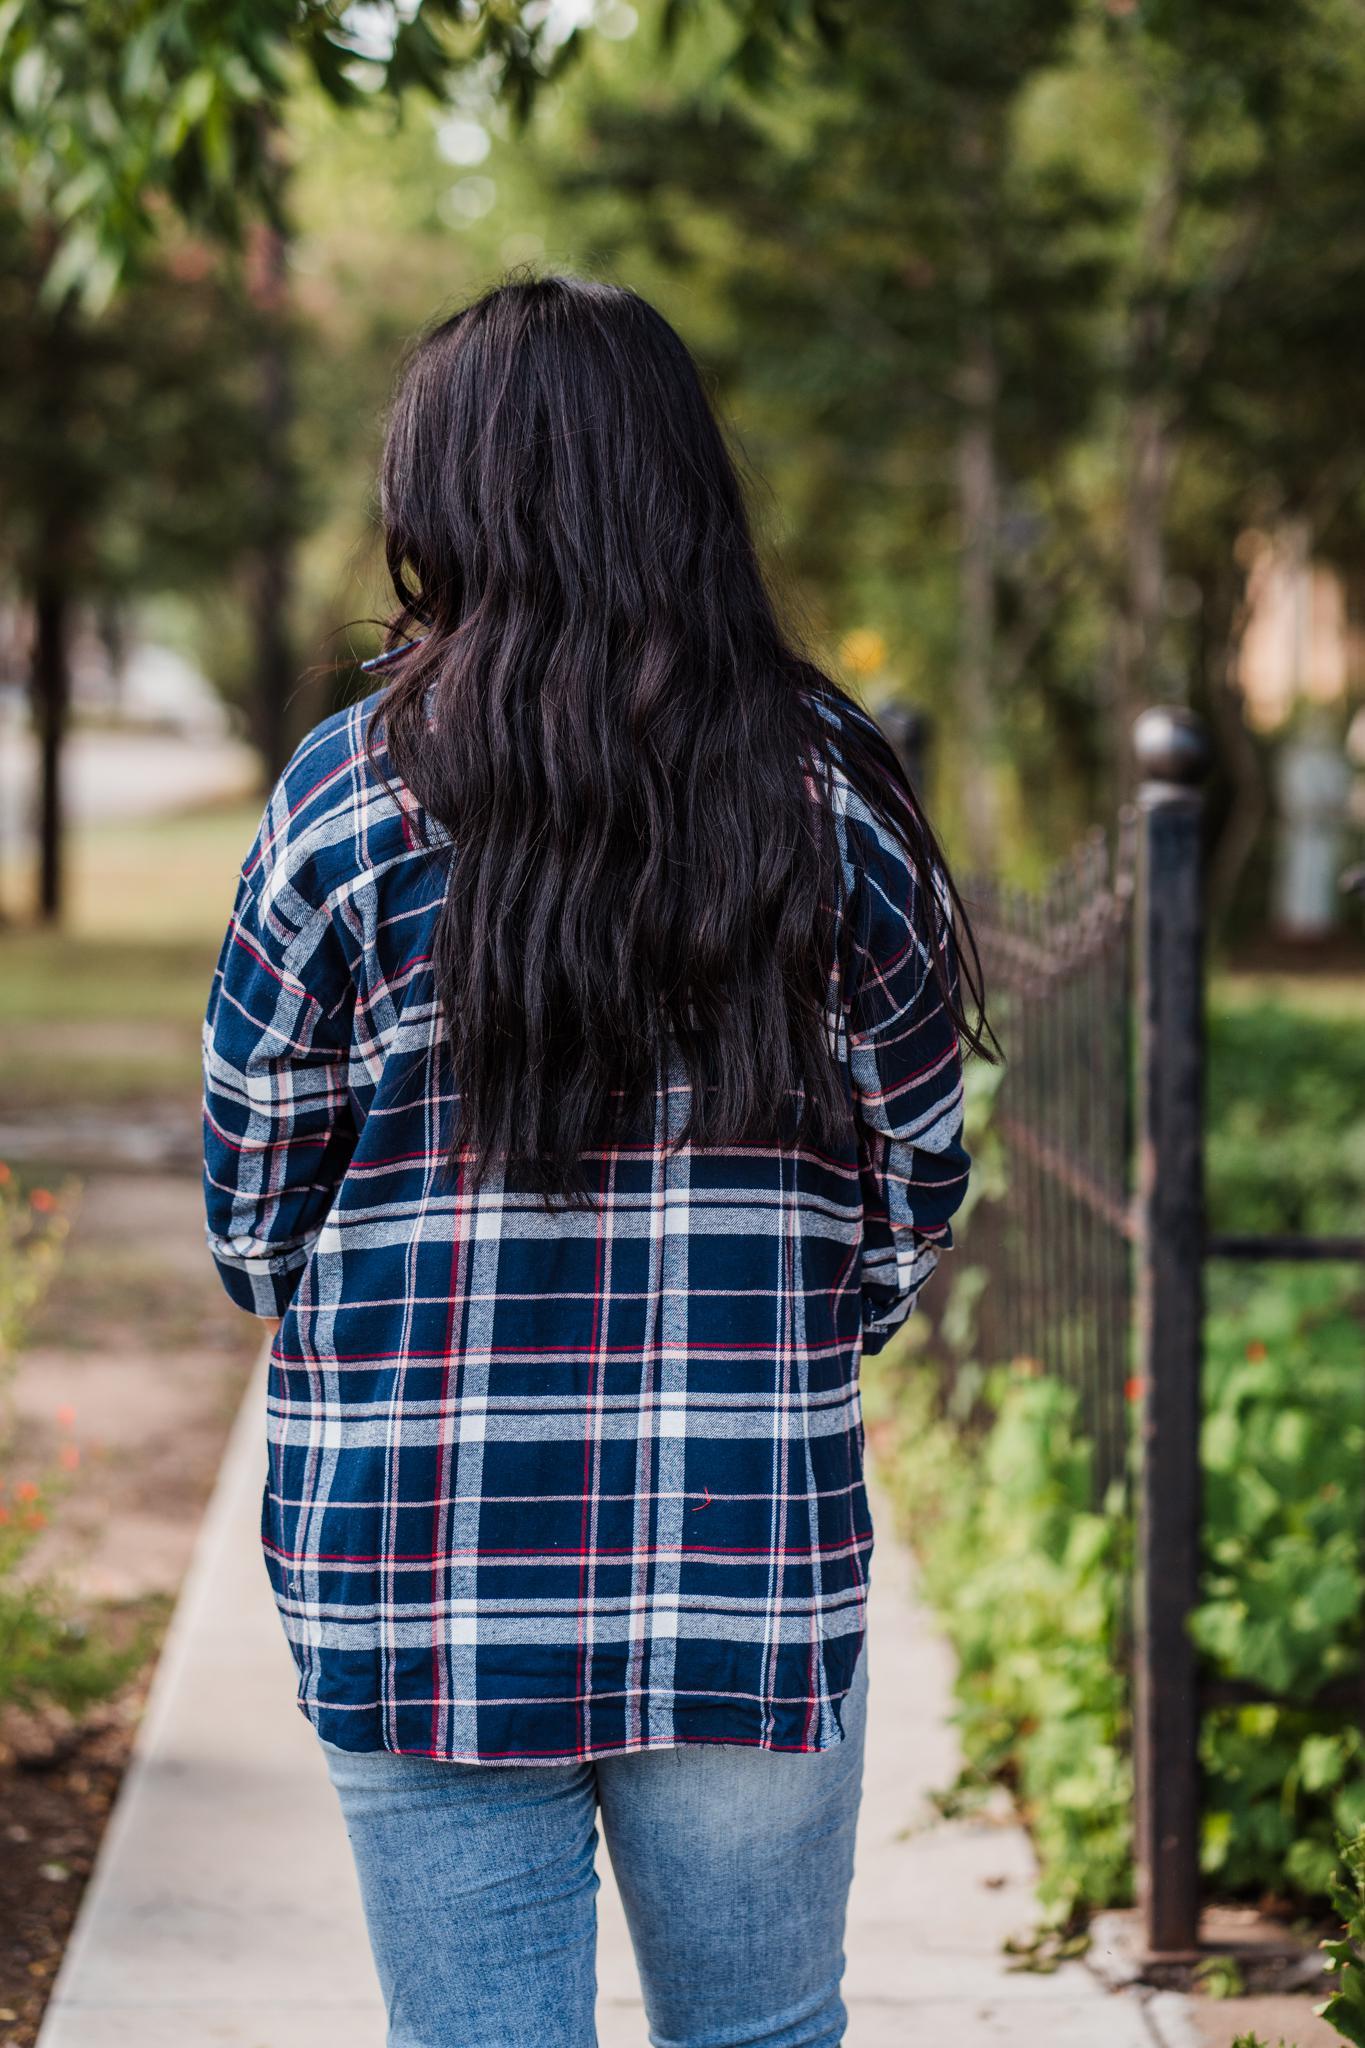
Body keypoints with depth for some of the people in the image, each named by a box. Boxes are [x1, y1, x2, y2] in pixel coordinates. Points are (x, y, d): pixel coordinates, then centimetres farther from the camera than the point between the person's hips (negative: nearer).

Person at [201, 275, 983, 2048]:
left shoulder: (353, 796, -6)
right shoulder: (831, 795, -1)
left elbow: (251, 1204, 1)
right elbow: (918, 1183, 5)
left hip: (418, 1574, -1)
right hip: (757, 1569, 1)